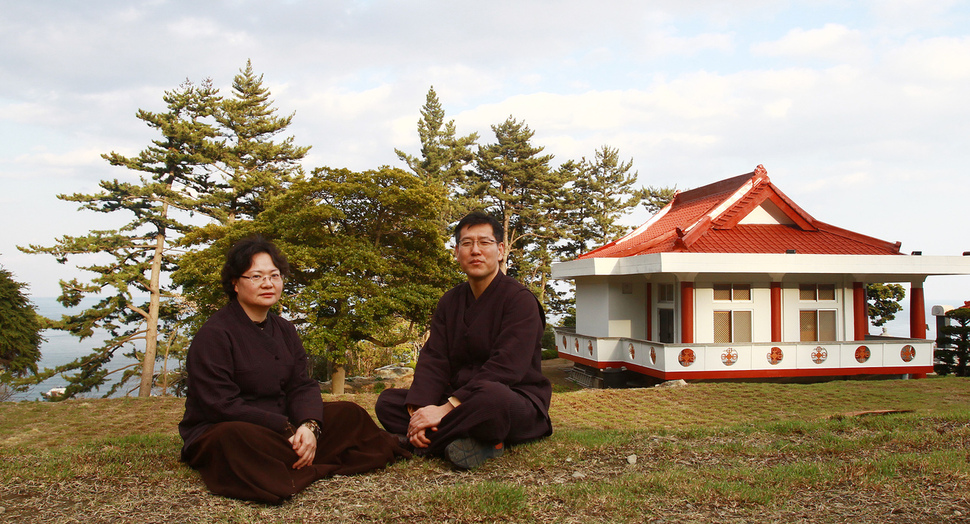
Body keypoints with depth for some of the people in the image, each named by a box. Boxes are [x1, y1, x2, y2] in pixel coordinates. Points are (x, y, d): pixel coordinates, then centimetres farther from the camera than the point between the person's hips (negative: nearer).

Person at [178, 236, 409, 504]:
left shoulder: (283, 330, 10)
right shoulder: (213, 334, -13)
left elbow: (302, 387, 2)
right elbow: (221, 406, -20)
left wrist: (309, 425, -21)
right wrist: (286, 429, -24)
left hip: (280, 427, 7)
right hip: (222, 430, -7)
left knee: (349, 413, 4)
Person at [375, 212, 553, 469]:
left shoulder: (520, 300, -9)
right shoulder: (450, 301, 12)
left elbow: (505, 368, -21)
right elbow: (433, 359, 1)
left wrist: (448, 408, -28)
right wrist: (418, 410, -18)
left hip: (517, 403, -7)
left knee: (490, 395, -42)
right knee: (387, 400, -8)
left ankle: (422, 442, -19)